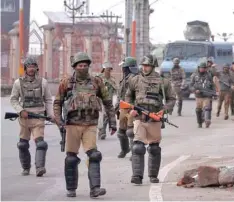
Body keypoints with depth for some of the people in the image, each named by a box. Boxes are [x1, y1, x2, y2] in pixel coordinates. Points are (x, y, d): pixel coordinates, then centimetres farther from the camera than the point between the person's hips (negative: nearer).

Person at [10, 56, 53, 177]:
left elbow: (48, 100, 10)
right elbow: (13, 99, 7)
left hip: (38, 117, -1)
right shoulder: (18, 83, 2)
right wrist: (21, 111, -8)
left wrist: (50, 115, 4)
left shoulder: (42, 82, 2)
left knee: (40, 142, -17)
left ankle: (39, 167, -26)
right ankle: (26, 168, 25)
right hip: (24, 117, 1)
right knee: (23, 144, 10)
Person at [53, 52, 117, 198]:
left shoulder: (96, 82, 4)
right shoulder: (67, 83, 2)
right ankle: (71, 189, 18)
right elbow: (58, 102, 11)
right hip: (73, 124, 0)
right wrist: (58, 118, -4)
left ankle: (95, 189, -18)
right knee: (71, 158, 4)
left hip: (90, 126, 0)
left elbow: (108, 102, 11)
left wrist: (113, 122, 8)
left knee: (94, 155, -15)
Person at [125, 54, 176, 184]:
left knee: (154, 149, 10)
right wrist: (130, 109, 3)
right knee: (138, 148, -13)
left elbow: (172, 99, 9)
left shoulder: (163, 82, 1)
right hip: (139, 118, -1)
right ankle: (137, 176, -17)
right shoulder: (135, 81, 5)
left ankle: (153, 175, 23)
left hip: (155, 120, 1)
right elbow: (128, 97, 19)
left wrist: (164, 109, -7)